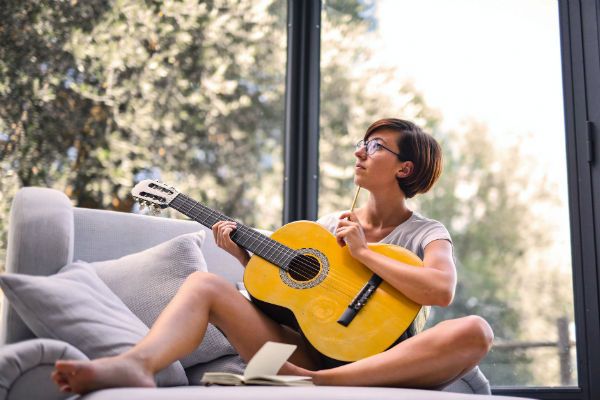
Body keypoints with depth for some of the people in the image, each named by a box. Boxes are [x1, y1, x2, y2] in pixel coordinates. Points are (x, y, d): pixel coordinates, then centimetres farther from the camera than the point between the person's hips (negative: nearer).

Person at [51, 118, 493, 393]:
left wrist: (362, 251, -13)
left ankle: (309, 381, -42)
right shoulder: (331, 223, 17)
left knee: (476, 331, -31)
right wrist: (241, 253, 3)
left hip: (380, 365, -3)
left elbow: (441, 289, -18)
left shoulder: (427, 234, 4)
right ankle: (135, 364, -41)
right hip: (308, 349, 4)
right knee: (204, 283, -8)